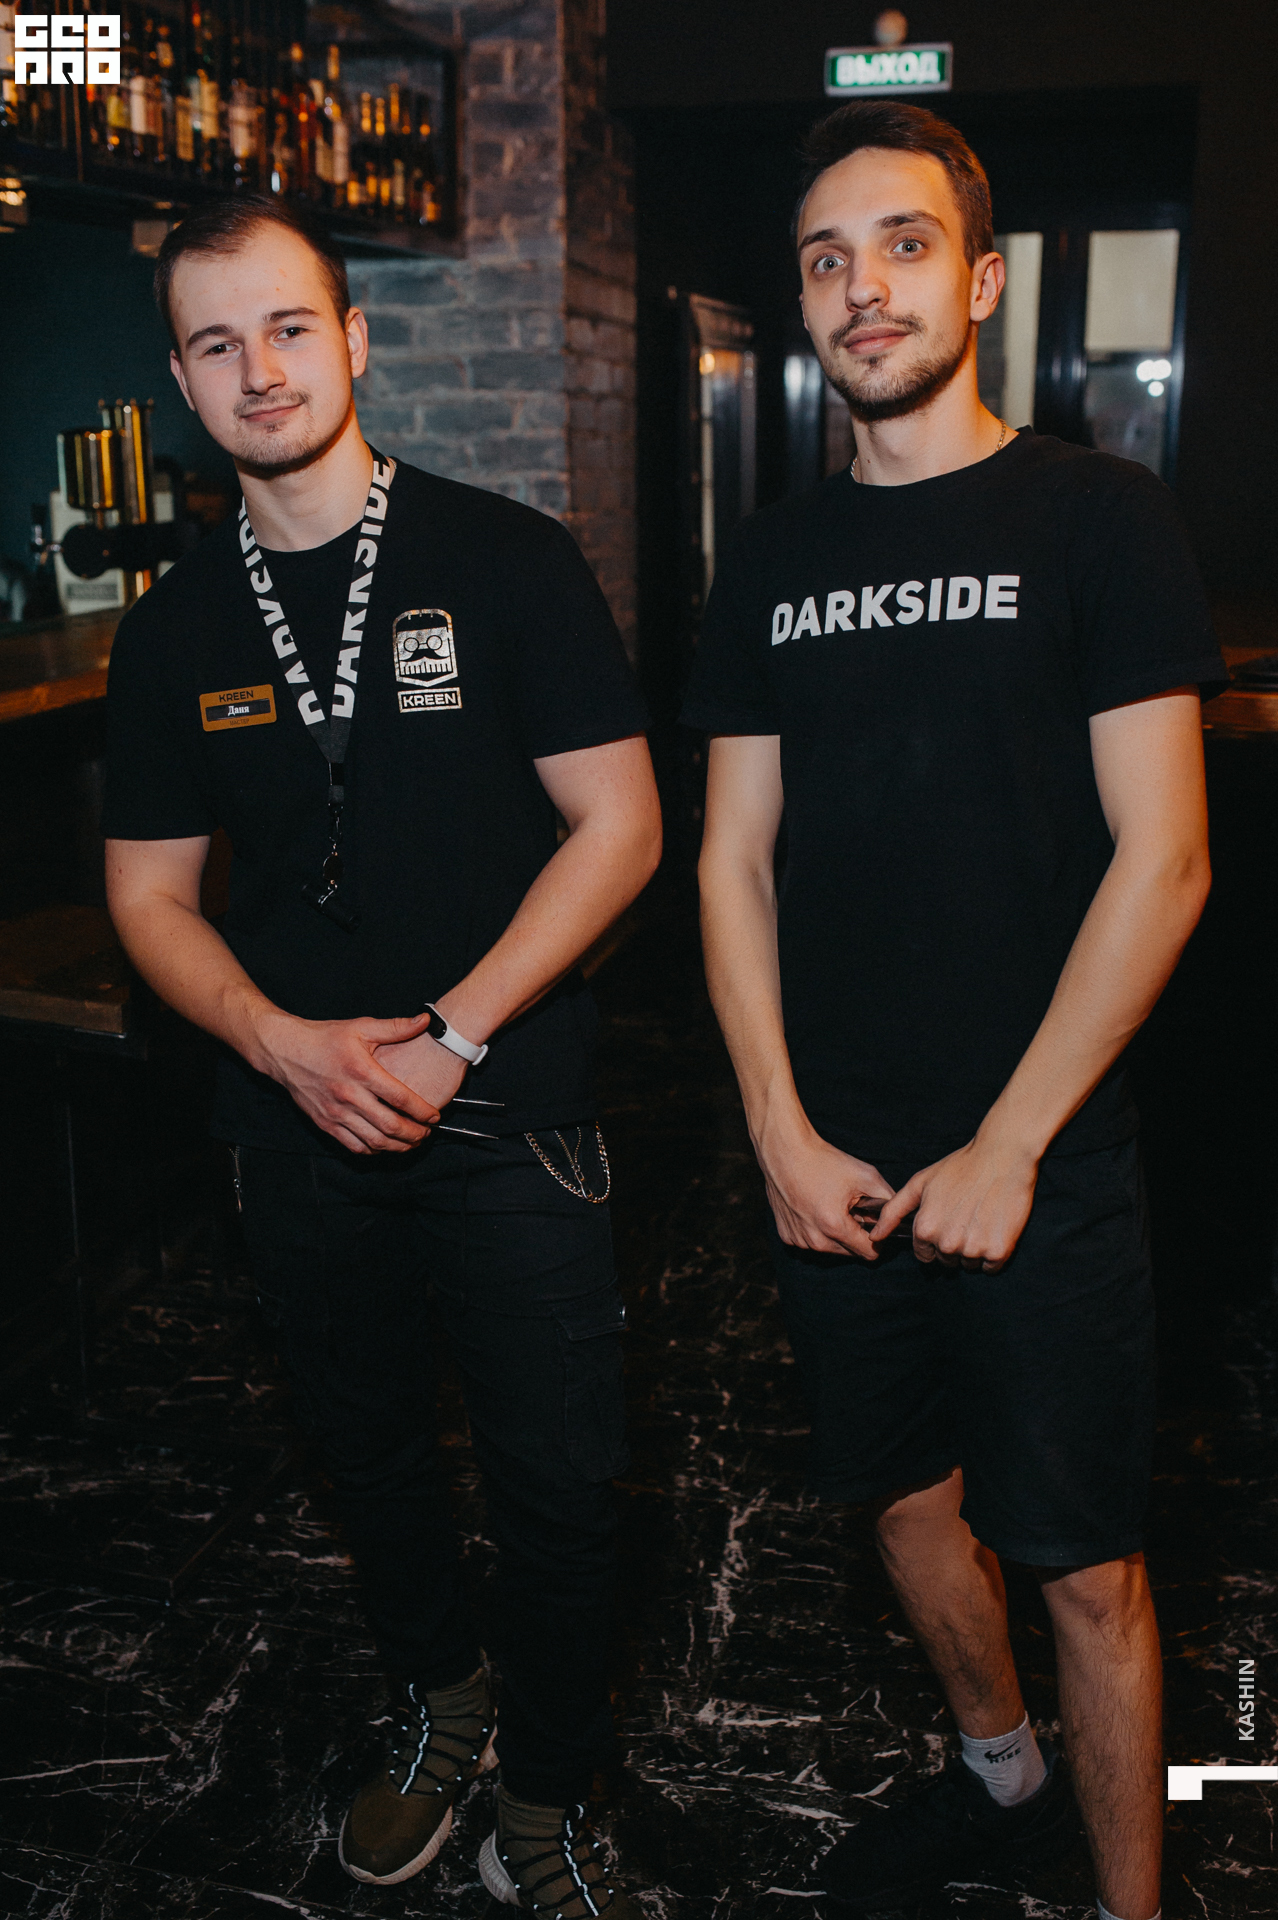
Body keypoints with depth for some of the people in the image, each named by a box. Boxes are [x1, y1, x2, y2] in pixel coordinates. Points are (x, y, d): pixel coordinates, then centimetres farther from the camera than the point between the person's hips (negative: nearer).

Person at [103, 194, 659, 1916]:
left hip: (509, 1117, -3)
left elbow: (617, 826, -9)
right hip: (304, 1128, 4)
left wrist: (449, 1040, -16)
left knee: (554, 1480, 5)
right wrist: (289, 1043, -12)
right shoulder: (175, 629, 4)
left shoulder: (506, 562, -7)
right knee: (370, 1451, 20)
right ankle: (438, 1699, 47)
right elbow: (151, 896, 7)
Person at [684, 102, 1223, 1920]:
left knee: (1085, 1565, 6)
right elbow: (736, 858, 6)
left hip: (1042, 1162, -4)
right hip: (830, 1165, 5)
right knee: (910, 1498, 19)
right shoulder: (773, 561, 7)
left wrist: (1008, 1149, -14)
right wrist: (785, 1133, -3)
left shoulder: (1099, 518, -6)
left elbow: (1163, 860, -11)